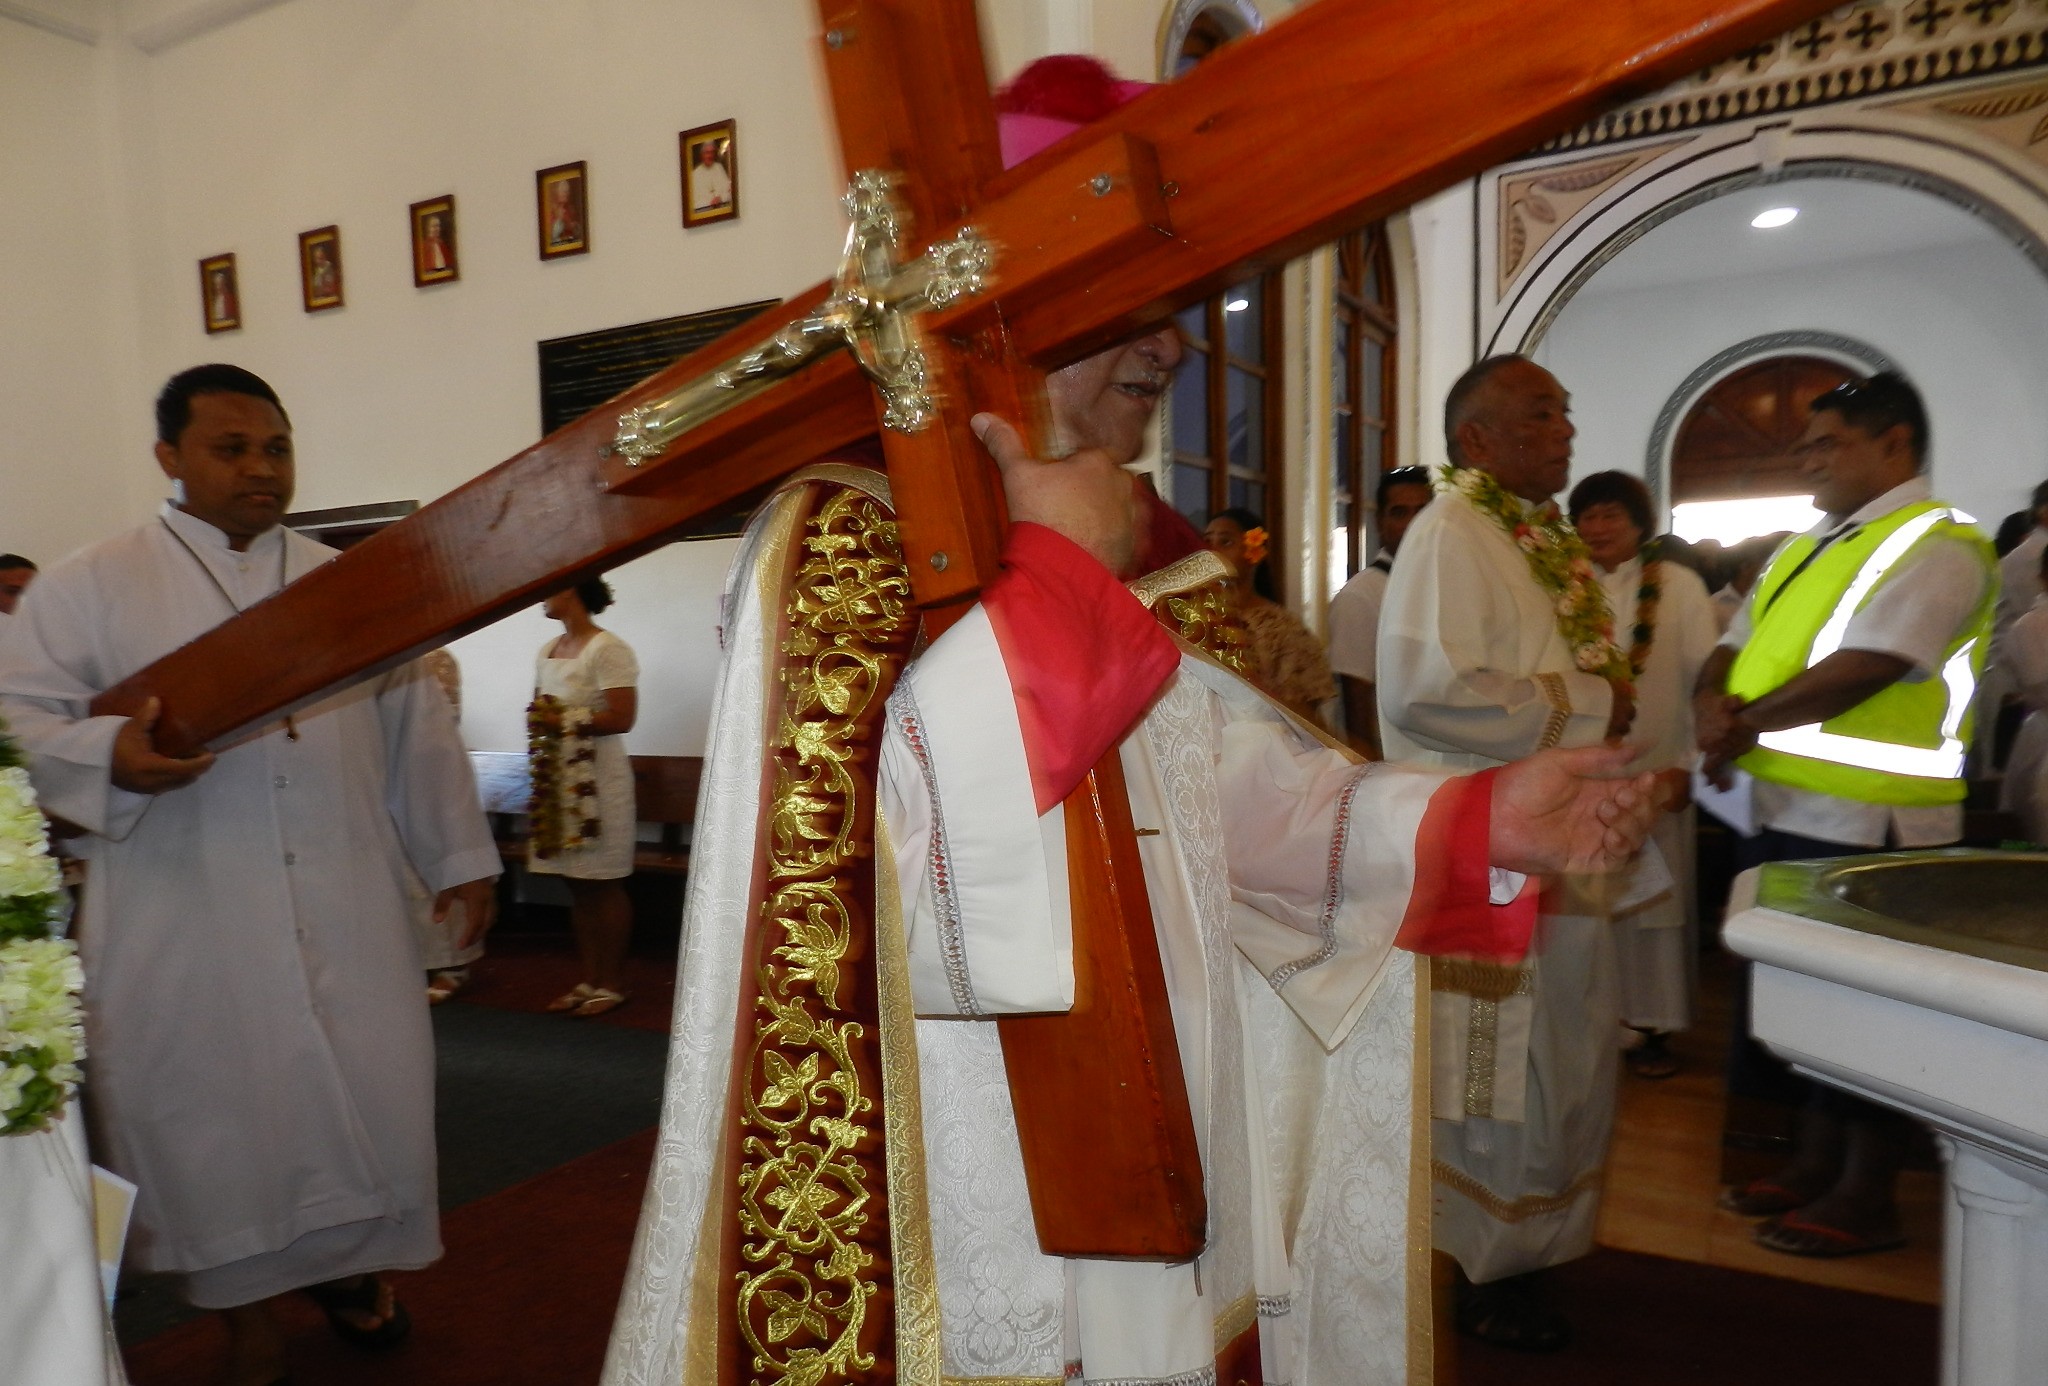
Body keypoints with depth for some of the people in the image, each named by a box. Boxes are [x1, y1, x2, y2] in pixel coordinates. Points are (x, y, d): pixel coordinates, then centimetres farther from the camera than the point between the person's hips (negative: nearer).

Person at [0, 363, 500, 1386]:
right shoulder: (87, 588, 2)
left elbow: (416, 730, 10)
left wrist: (457, 857, 10)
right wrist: (109, 757, -25)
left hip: (348, 908, 2)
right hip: (187, 926, -2)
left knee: (370, 1091, 8)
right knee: (214, 1111, 8)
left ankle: (348, 1263, 36)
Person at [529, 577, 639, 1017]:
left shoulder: (608, 649, -11)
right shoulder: (547, 651, 16)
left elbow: (622, 718, -18)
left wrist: (566, 722, -14)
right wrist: (538, 720, 4)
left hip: (597, 779, -7)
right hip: (557, 777, 8)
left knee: (604, 884, -1)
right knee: (577, 884, 9)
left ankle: (613, 984, 8)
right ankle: (590, 979, 17)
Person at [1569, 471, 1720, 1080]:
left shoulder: (1679, 586, 1)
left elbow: (1705, 682, -3)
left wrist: (1687, 766, -11)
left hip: (1656, 773, -1)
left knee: (1652, 901, 5)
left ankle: (1654, 1026, 17)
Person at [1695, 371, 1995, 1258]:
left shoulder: (1938, 545, -10)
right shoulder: (1805, 550, 16)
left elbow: (1858, 671, -22)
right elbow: (1733, 650, 13)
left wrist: (1743, 725, -13)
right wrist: (1715, 703, -9)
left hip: (1871, 825, -8)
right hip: (1787, 814, 8)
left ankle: (1866, 1198, 18)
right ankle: (1815, 1168, 31)